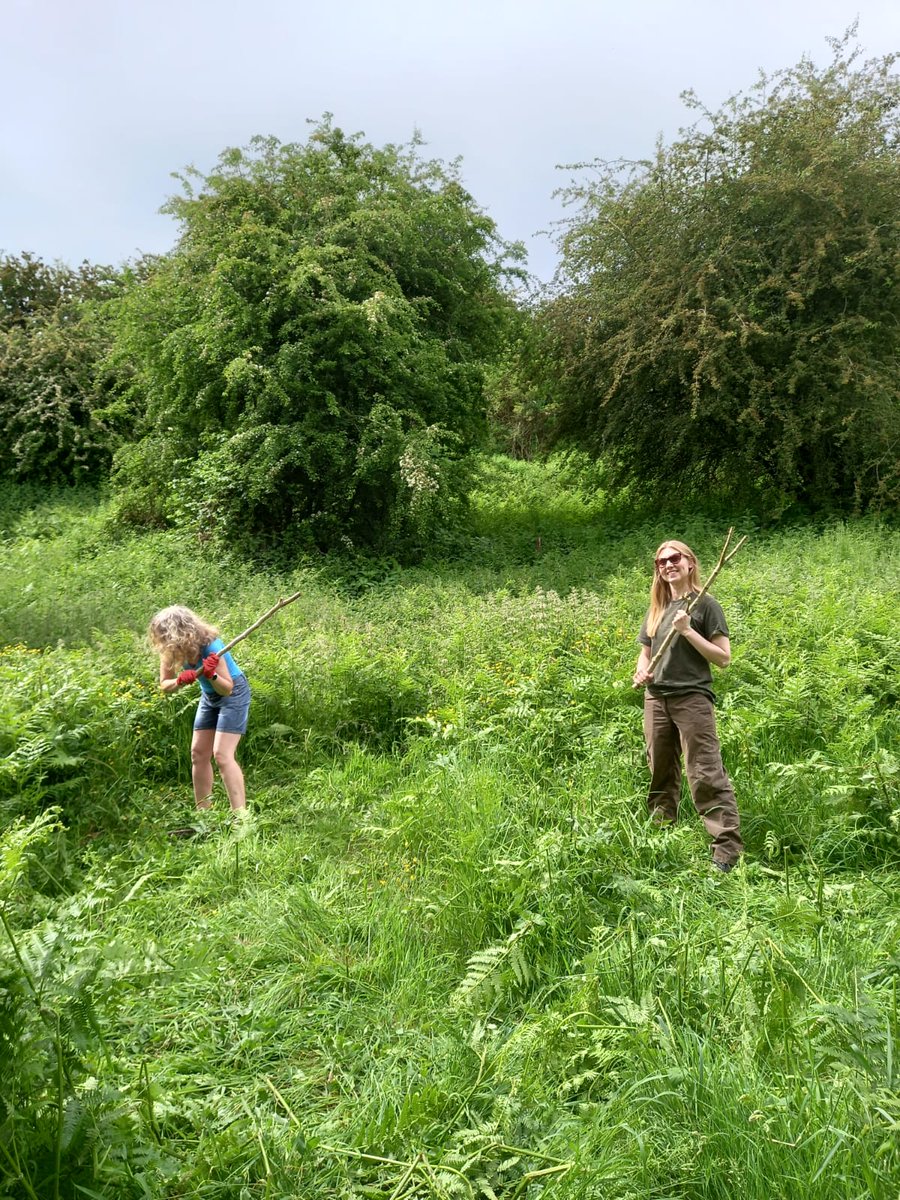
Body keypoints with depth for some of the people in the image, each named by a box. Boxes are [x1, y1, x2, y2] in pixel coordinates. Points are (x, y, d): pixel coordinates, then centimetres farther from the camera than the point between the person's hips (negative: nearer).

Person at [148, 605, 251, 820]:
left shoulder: (210, 647, -33)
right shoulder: (171, 651, -16)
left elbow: (226, 689, -27)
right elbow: (165, 685, -10)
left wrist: (211, 675, -47)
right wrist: (180, 680, -32)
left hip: (233, 694, -7)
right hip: (209, 696, 7)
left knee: (222, 754, -18)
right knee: (198, 753, 6)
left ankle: (241, 815, -19)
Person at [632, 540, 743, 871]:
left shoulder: (705, 605, -2)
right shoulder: (657, 608, 15)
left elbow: (723, 657, -7)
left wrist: (687, 631, -15)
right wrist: (641, 672, 0)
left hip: (692, 698, -6)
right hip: (656, 699, 6)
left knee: (707, 776, -10)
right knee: (661, 775, 13)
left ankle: (728, 851, -8)